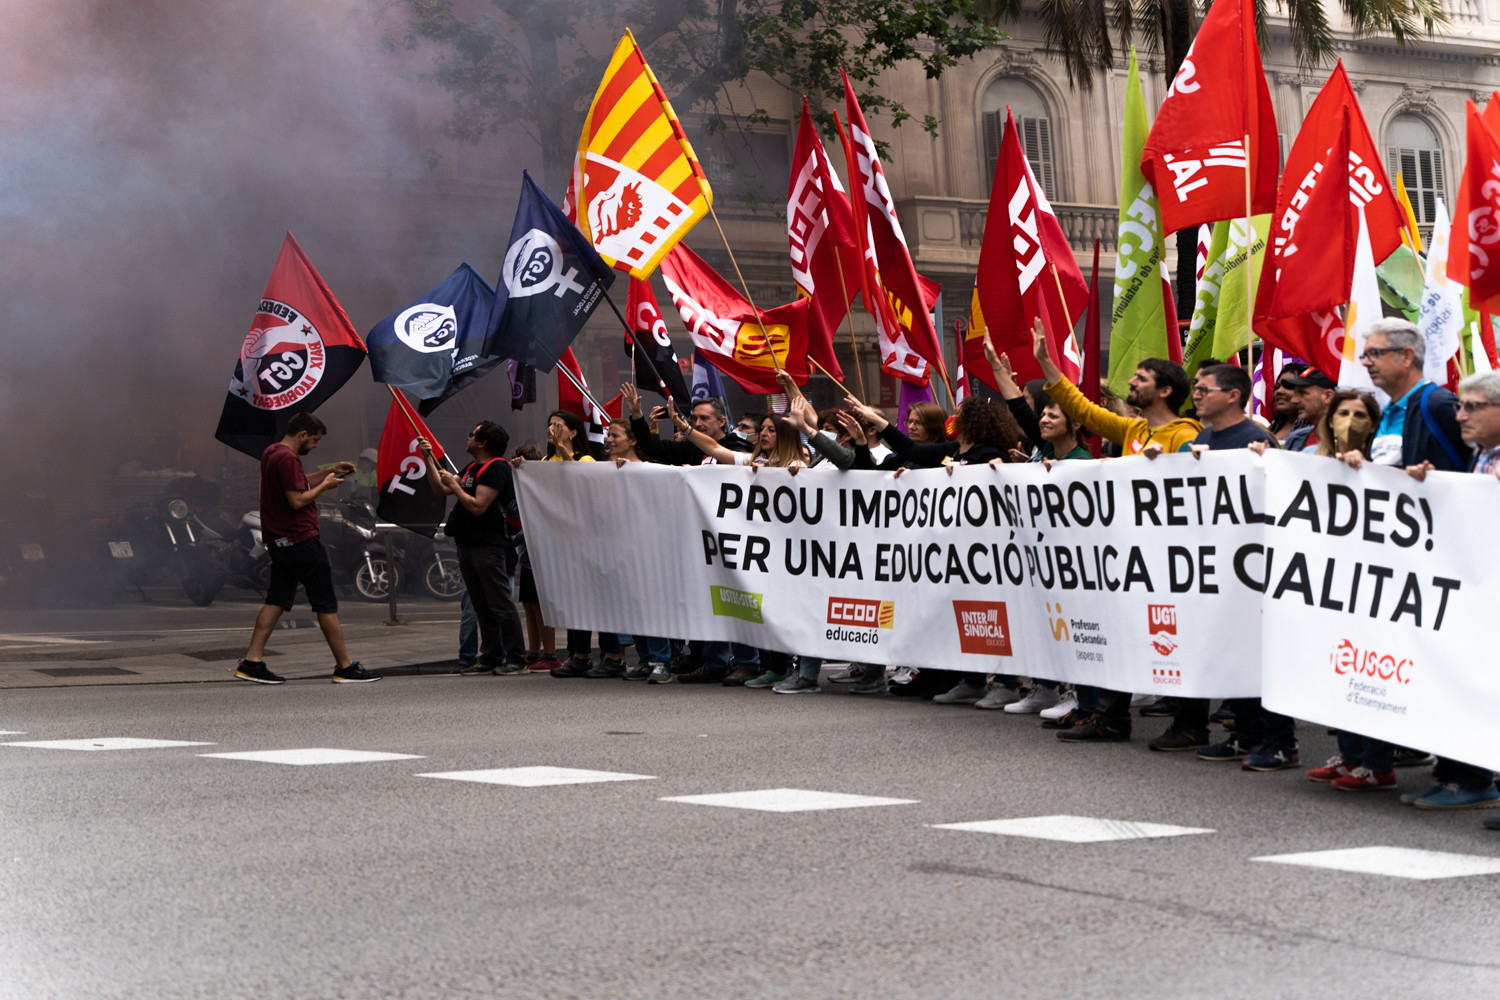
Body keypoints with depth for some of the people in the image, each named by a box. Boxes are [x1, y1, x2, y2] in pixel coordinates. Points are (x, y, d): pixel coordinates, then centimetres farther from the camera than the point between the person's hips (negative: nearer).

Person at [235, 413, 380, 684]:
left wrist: (328, 471, 21)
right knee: (326, 604, -2)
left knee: (276, 601, 8)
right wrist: (325, 486, -9)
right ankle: (345, 667, 3)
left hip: (279, 541, 10)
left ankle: (251, 662, 1)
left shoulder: (270, 454, 15)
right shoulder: (288, 458, -17)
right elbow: (297, 499, -22)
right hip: (300, 539, -10)